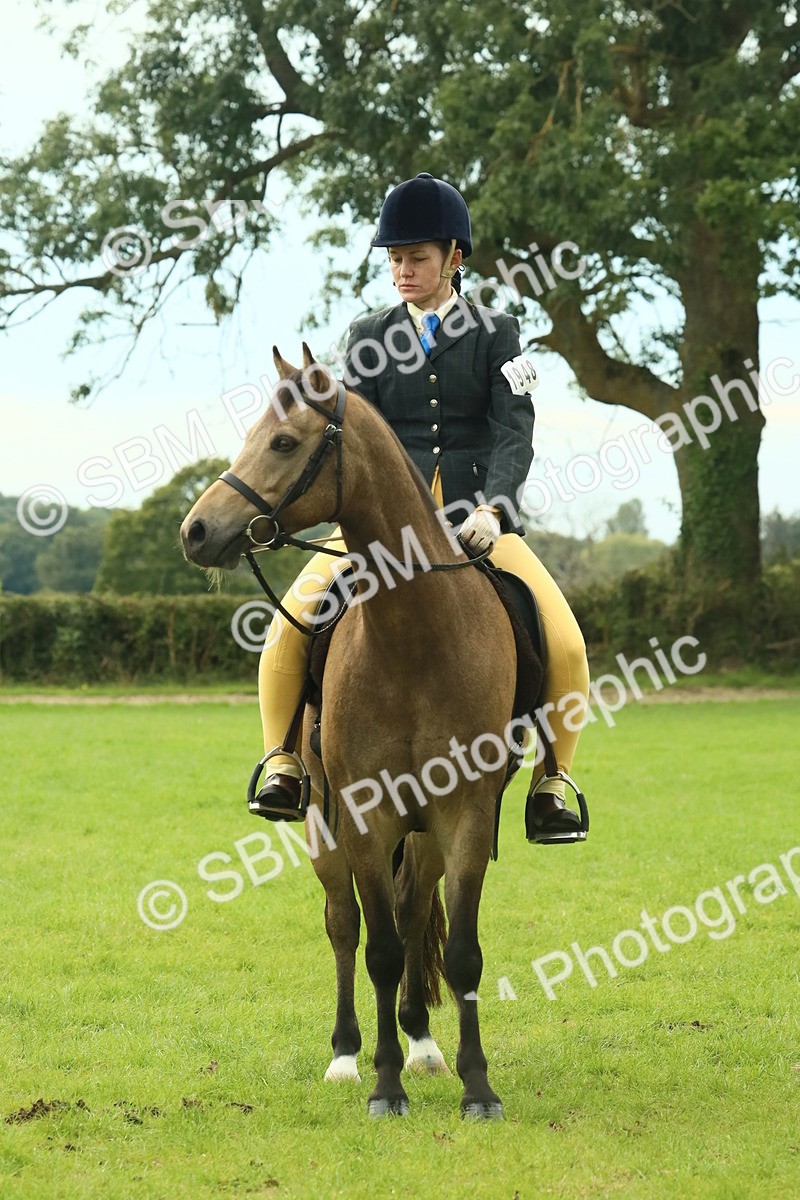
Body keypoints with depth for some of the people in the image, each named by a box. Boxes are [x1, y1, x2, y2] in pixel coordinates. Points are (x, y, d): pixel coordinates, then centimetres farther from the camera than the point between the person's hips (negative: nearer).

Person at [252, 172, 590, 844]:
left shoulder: (497, 335, 7)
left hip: (479, 519, -1)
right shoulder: (369, 338, 12)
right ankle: (284, 766, -3)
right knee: (288, 629, -22)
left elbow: (514, 434, -5)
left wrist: (491, 510, -24)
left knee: (565, 644, -20)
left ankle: (551, 784, 1)